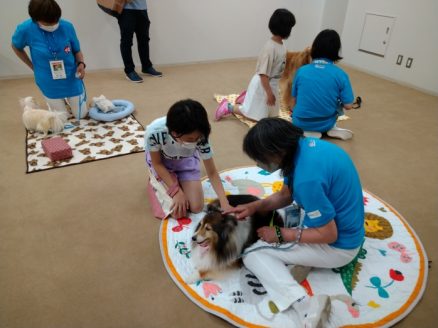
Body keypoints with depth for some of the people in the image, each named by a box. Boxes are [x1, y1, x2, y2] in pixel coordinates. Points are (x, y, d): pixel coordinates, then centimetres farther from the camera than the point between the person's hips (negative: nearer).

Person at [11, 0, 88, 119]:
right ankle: (52, 101, 45)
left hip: (72, 80, 1)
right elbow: (16, 47, 4)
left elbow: (77, 51, -2)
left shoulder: (67, 26, -17)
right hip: (50, 84, -1)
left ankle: (69, 98, 46)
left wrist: (81, 64, -22)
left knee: (81, 115, 13)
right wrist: (34, 67, 2)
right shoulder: (25, 29, -18)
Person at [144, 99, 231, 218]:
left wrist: (225, 204, -32)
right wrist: (176, 190, -22)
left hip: (186, 160, 2)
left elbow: (212, 173, -23)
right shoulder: (154, 132, -40)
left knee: (196, 207, -7)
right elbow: (157, 163, -19)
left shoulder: (200, 137, -35)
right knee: (178, 212, -10)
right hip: (162, 161, -1)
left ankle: (178, 179, 20)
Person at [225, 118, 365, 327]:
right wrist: (255, 206, -7)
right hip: (338, 221, 9)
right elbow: (285, 195, 7)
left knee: (253, 253, -9)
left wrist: (280, 235, -14)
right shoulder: (302, 145, -7)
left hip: (338, 245, -9)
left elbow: (328, 234, -23)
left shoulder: (307, 177, -34)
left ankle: (305, 305, -20)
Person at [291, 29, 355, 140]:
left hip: (301, 123, 0)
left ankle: (309, 132, 9)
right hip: (326, 124, 1)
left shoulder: (301, 71, -9)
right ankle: (332, 129, 12)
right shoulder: (341, 74, -12)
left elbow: (294, 101, 0)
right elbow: (348, 106, -9)